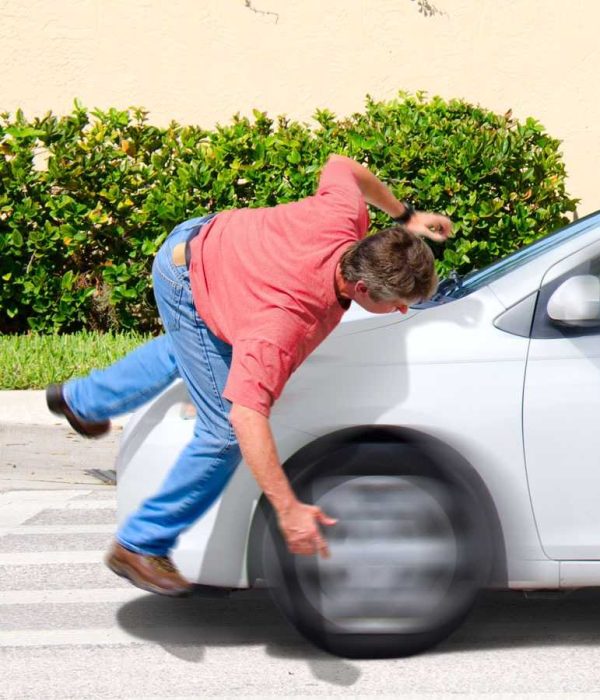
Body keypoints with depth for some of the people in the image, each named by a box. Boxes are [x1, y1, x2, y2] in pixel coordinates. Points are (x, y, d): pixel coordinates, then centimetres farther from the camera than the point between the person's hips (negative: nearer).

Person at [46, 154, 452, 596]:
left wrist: (404, 216, 8)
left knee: (186, 349, 38)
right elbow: (247, 416, -49)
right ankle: (140, 547, 4)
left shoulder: (346, 214, -26)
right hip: (187, 288, -9)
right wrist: (288, 510, -51)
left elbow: (340, 166, -2)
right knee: (225, 433, -11)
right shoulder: (286, 324, -44)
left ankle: (82, 400, 63)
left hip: (204, 240, 9)